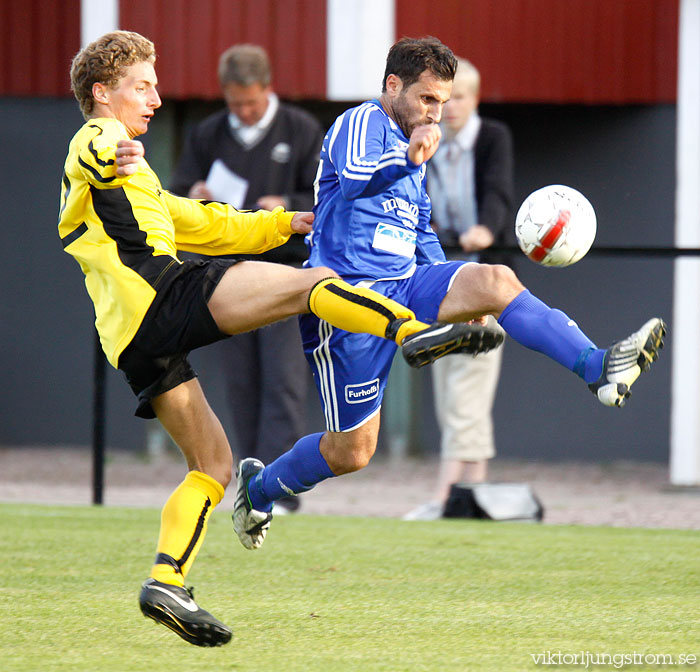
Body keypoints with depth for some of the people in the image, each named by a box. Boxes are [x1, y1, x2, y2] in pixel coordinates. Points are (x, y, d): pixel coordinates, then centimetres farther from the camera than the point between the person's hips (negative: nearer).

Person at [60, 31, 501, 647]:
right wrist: (112, 159, -45)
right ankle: (416, 333, -36)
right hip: (162, 291, -9)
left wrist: (283, 224, 43)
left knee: (213, 463, 10)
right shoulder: (94, 143, 7)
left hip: (135, 340, 9)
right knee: (311, 282, -17)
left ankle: (166, 582, -3)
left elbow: (201, 225, 43)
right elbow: (94, 155, -20)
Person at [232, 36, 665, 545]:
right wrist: (406, 160, -53)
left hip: (404, 285, 7)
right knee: (352, 451, -1)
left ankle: (600, 368, -33)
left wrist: (456, 303, 24)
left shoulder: (410, 144, 19)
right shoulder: (361, 125, -9)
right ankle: (258, 487, 25)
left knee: (494, 281, -21)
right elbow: (353, 180, -34)